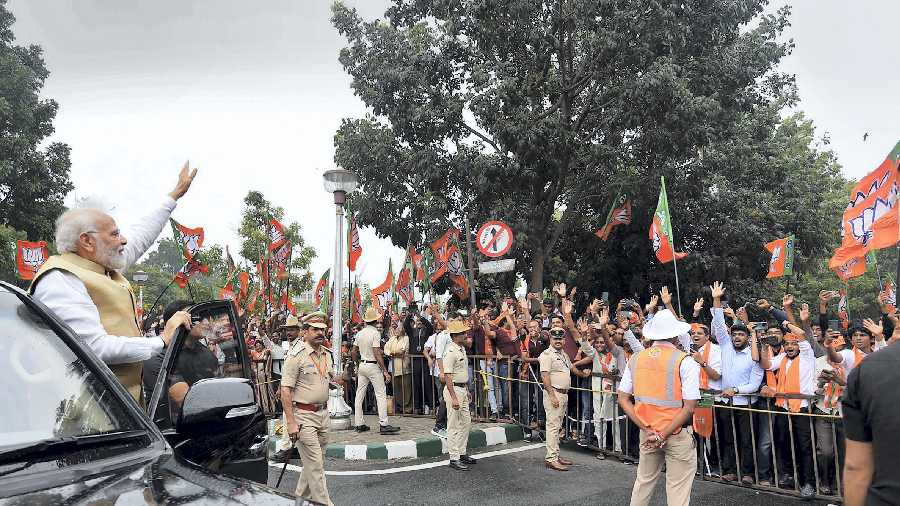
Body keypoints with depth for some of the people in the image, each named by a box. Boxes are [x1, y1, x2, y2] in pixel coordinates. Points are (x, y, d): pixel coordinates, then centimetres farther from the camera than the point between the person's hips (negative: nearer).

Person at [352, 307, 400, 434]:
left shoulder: (359, 333, 6)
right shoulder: (375, 333, -14)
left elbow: (354, 352, 10)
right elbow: (377, 354, -19)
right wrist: (385, 371, -17)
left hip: (362, 365, 7)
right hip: (373, 366, -7)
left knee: (359, 395, 9)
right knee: (381, 395, -4)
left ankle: (359, 424, 14)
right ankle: (384, 424, -8)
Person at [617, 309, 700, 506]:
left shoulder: (636, 359, 1)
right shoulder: (685, 361, -12)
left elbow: (623, 399, 0)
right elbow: (690, 406, -16)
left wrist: (648, 429, -4)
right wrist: (664, 435, -13)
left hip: (647, 432, 4)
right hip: (678, 434, -4)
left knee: (643, 481, 19)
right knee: (677, 488, 7)